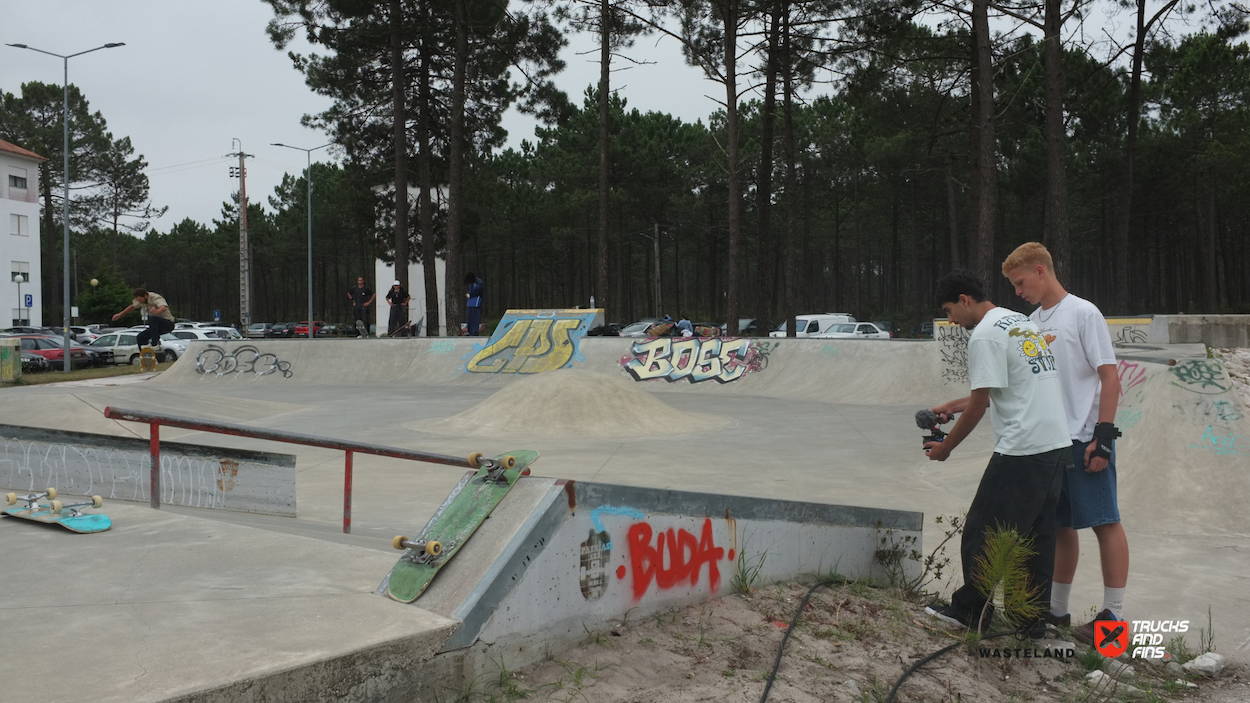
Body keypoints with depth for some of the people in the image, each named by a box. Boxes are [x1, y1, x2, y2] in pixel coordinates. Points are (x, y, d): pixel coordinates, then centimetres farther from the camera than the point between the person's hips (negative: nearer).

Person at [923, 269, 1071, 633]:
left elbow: (980, 403, -9)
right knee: (1039, 535, 12)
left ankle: (969, 611, 10)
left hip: (1021, 450, -9)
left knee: (982, 532, 1)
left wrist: (944, 448, 2)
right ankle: (1034, 619, 16)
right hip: (1059, 443, 10)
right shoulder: (1022, 321, 19)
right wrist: (952, 406, 27)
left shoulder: (985, 335, -10)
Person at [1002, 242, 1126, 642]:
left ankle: (1113, 615, 0)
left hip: (1086, 440, -7)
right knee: (1062, 526, 12)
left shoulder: (1083, 313, -6)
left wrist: (1103, 436, -16)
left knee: (1104, 522, -4)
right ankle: (1056, 609, 20)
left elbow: (1110, 376, -10)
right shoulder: (1032, 322, 16)